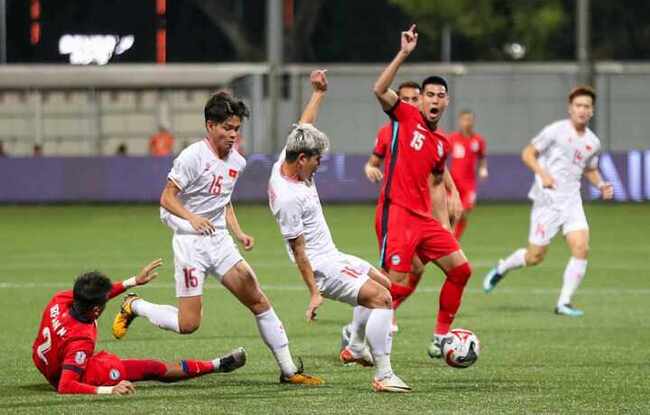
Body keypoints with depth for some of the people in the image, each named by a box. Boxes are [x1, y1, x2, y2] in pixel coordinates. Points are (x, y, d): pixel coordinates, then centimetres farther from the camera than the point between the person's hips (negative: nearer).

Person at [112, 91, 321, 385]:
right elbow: (167, 198, -12)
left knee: (258, 300, -3)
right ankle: (133, 306, 17)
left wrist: (238, 233, 10)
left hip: (220, 241, 7)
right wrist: (192, 218, -29)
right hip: (190, 242, -7)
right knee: (188, 324, -9)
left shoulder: (237, 162, 11)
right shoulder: (193, 156, -12)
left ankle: (288, 370, 4)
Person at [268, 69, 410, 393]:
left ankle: (355, 349, 37)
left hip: (332, 256, 11)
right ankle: (383, 376, -20)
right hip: (323, 267, -11)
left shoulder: (285, 161, -2)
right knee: (381, 299, -21)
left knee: (383, 285, 26)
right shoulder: (289, 198, -28)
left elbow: (303, 128, 18)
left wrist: (318, 93, 19)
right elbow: (298, 250, -24)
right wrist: (314, 293, -22)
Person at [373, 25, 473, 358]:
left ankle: (441, 337, 14)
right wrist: (404, 54, -22)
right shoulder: (405, 117, 0)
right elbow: (379, 90, -17)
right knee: (396, 282, -16)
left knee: (461, 269, 5)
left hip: (424, 218, 7)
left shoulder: (441, 143, 17)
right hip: (398, 214, -7)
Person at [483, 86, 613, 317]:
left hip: (572, 201, 5)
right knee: (535, 256, 0)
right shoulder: (556, 131, -8)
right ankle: (501, 269, 32)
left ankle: (564, 303, -5)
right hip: (547, 200, -5)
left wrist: (601, 185, 5)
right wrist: (542, 173, -21)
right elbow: (528, 154, -4)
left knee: (581, 248, -14)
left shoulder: (593, 142, 9)